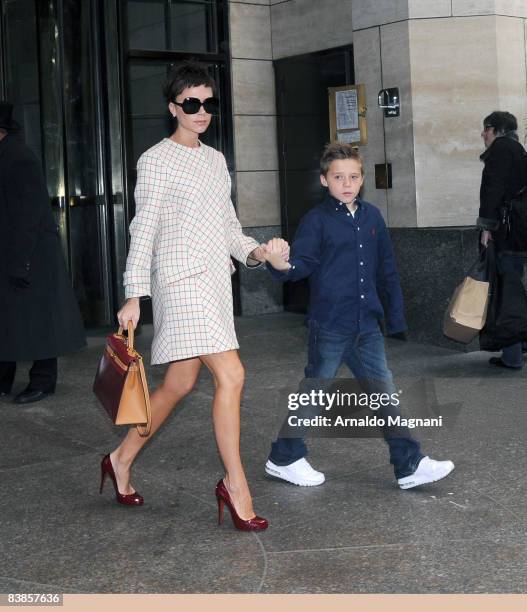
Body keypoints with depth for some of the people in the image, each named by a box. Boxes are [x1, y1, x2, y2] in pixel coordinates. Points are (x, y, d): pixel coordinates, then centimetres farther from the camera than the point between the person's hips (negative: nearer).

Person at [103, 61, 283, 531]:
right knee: (231, 375, -16)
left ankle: (122, 460, 28)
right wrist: (134, 295, -11)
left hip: (215, 280, 8)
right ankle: (235, 486, -7)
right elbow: (144, 229, -6)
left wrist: (253, 251, 3)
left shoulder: (215, 159, 18)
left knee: (181, 383, 11)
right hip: (183, 279, -8)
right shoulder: (157, 160, -3)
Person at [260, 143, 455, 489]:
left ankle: (410, 464, 11)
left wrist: (396, 316, 13)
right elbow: (304, 262, -15)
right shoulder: (317, 220, -6)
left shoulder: (372, 217, 9)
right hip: (329, 325, -5)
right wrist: (282, 266, -38)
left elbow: (387, 270, 14)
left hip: (367, 325, 5)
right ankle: (284, 458, 22)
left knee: (385, 394, 6)